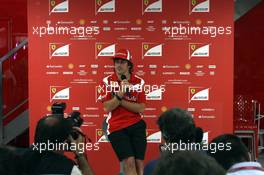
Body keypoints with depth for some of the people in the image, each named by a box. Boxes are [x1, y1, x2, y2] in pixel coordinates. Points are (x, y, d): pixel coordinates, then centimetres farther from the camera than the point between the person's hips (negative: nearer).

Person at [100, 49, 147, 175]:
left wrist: (121, 101, -12)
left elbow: (141, 108, -5)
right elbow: (107, 108, -9)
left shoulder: (138, 82, 2)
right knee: (129, 162, -15)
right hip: (116, 128, -2)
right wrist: (120, 93, -20)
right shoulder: (108, 81, -1)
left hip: (136, 125, 2)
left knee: (139, 162, 0)